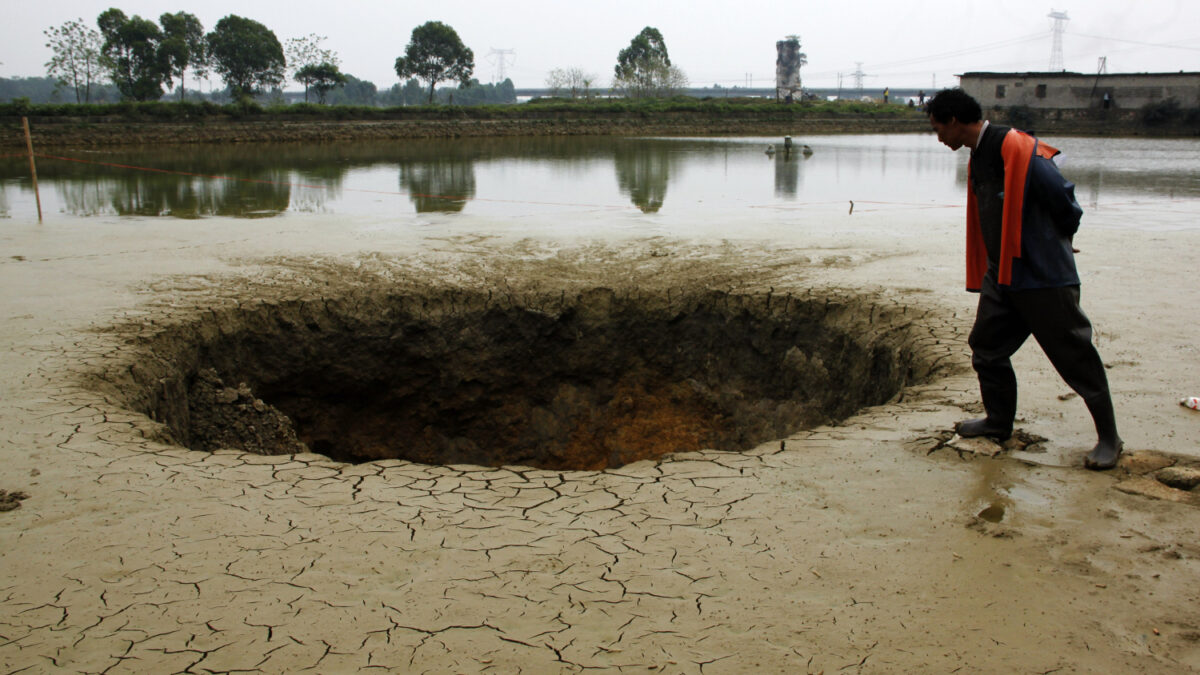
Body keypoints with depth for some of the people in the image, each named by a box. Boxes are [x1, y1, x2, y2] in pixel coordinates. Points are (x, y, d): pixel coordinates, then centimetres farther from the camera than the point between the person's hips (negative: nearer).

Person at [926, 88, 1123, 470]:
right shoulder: (978, 158, 11)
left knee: (1076, 358, 0)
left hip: (1043, 277, -9)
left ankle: (1108, 438, 12)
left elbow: (1064, 200, -16)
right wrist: (983, 273, 14)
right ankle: (999, 421, 30)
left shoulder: (1017, 149, -18)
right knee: (986, 348, 13)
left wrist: (1056, 240, 1)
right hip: (1001, 274, 9)